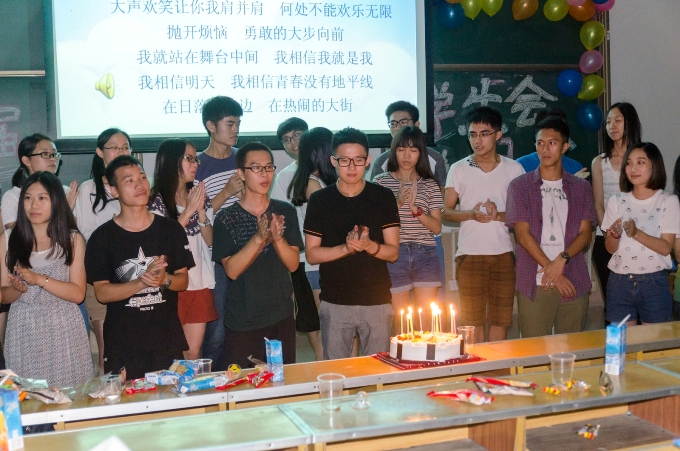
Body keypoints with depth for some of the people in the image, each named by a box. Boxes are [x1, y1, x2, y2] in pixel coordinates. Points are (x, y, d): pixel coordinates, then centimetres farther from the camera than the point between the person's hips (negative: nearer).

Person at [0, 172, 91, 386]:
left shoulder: (73, 239, 0)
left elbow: (78, 293, -6)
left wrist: (40, 279, -17)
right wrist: (18, 289, -16)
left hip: (63, 329, -1)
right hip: (23, 330, 1)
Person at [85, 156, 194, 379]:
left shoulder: (170, 229, 5)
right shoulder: (102, 237, -2)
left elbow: (183, 281, 7)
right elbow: (101, 293, -7)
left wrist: (164, 279, -14)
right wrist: (143, 281, -18)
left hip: (168, 339, 2)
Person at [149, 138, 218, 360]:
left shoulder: (199, 196, 10)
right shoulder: (156, 200, -6)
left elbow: (209, 240, 7)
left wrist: (201, 211, -8)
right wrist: (188, 211, -16)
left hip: (200, 283, 5)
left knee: (194, 352, 7)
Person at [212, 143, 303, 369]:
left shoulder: (285, 212, 3)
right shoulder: (226, 218, -5)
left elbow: (293, 264, -2)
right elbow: (232, 270, -13)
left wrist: (277, 238, -20)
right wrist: (259, 238, -25)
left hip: (282, 318, 3)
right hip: (242, 323, -2)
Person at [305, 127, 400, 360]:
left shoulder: (383, 197, 2)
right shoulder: (319, 200, 1)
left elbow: (393, 253, 1)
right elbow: (312, 255, 0)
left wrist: (369, 245, -19)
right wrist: (346, 248, -16)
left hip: (377, 302, 0)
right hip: (335, 303, 0)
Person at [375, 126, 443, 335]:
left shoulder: (430, 185, 9)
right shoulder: (381, 181, 4)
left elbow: (437, 227, 2)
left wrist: (415, 209, -13)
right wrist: (397, 204, -14)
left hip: (425, 255, 1)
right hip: (395, 255, -1)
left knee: (426, 320, 0)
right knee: (401, 321, 2)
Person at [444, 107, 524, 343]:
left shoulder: (514, 169, 5)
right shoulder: (458, 169, 5)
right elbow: (446, 211, 5)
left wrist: (499, 215, -15)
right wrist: (471, 214, -14)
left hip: (503, 253, 0)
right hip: (469, 253, 0)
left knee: (500, 319, 4)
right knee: (473, 319, 2)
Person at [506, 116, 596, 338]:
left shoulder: (581, 188, 13)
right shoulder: (520, 186, 6)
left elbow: (586, 233, 6)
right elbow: (523, 235, -2)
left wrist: (562, 259, -13)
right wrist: (553, 272, -9)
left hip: (574, 283, 2)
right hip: (534, 284, -2)